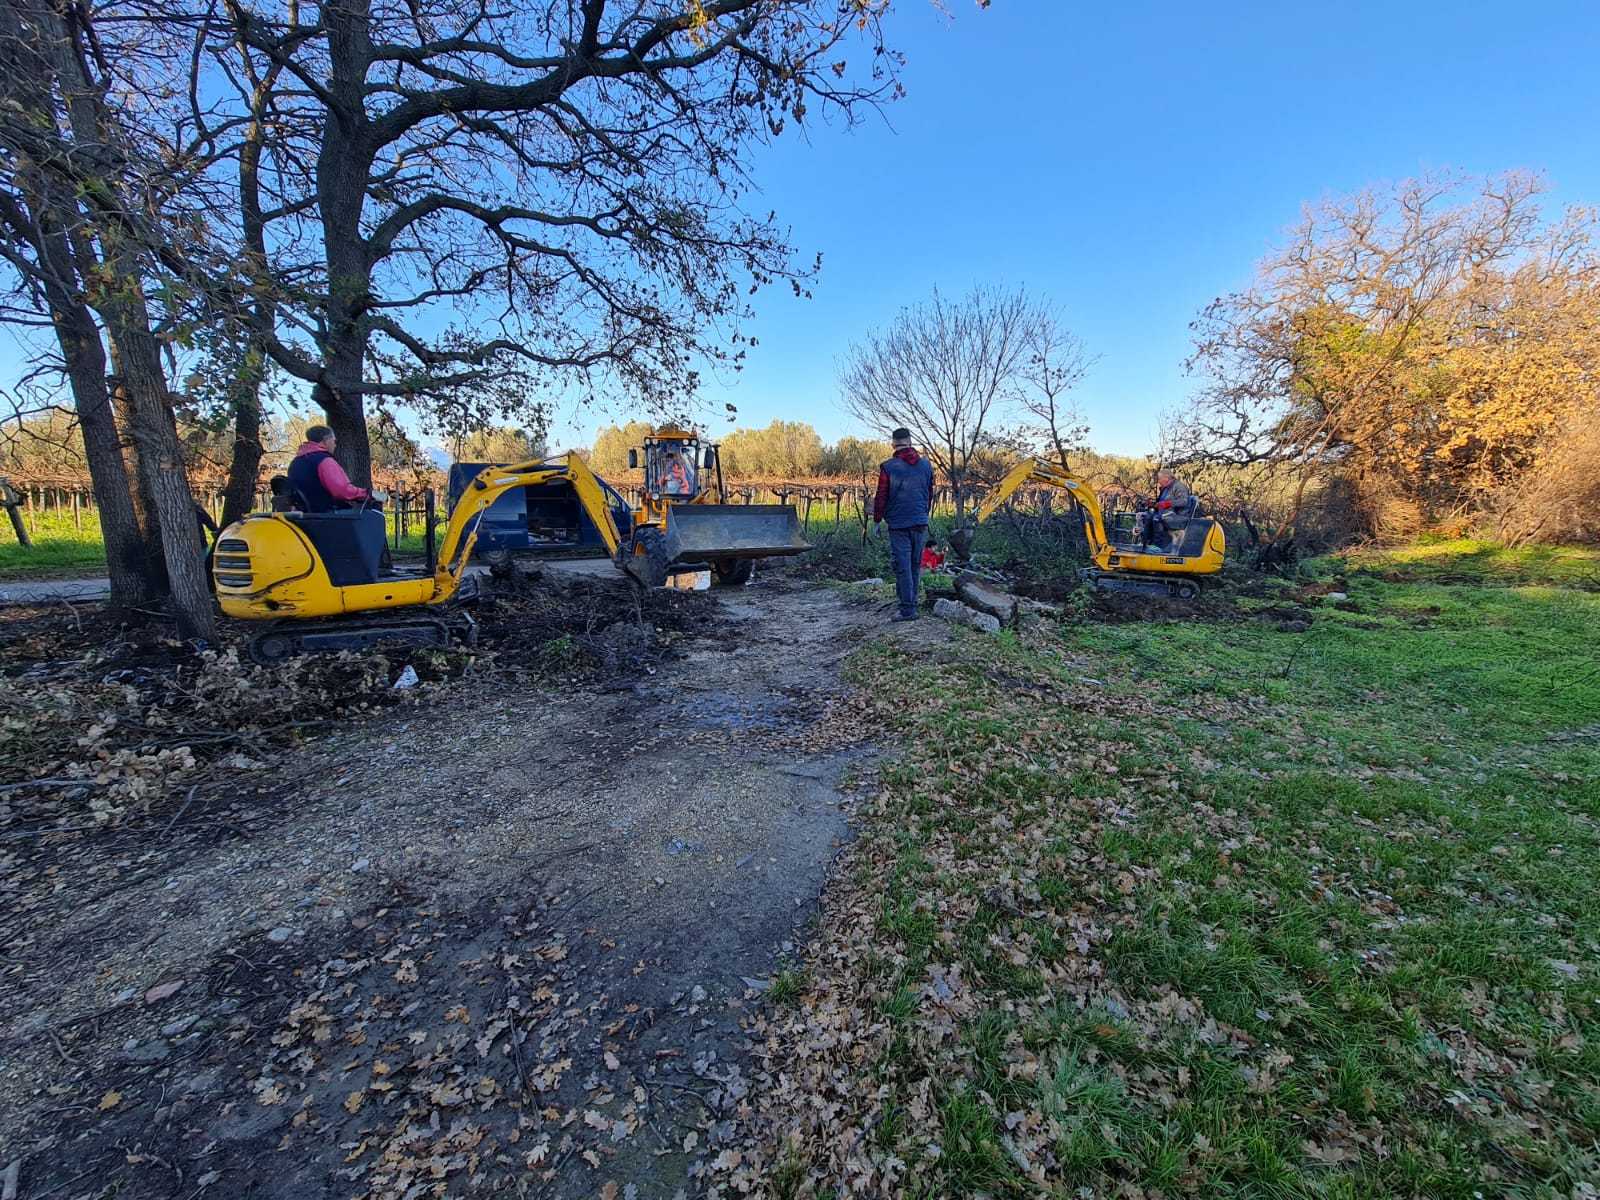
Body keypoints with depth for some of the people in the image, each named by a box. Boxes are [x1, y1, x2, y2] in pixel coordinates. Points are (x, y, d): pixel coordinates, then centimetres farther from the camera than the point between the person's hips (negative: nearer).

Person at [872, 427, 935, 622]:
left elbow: (881, 497, -5)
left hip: (898, 524, -5)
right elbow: (930, 494, 16)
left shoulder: (889, 467, -8)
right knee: (915, 565, 14)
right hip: (920, 523, 5)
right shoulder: (926, 465, 7)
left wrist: (876, 520, 7)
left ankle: (908, 610, -2)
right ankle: (911, 602, 24)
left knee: (903, 567, -2)